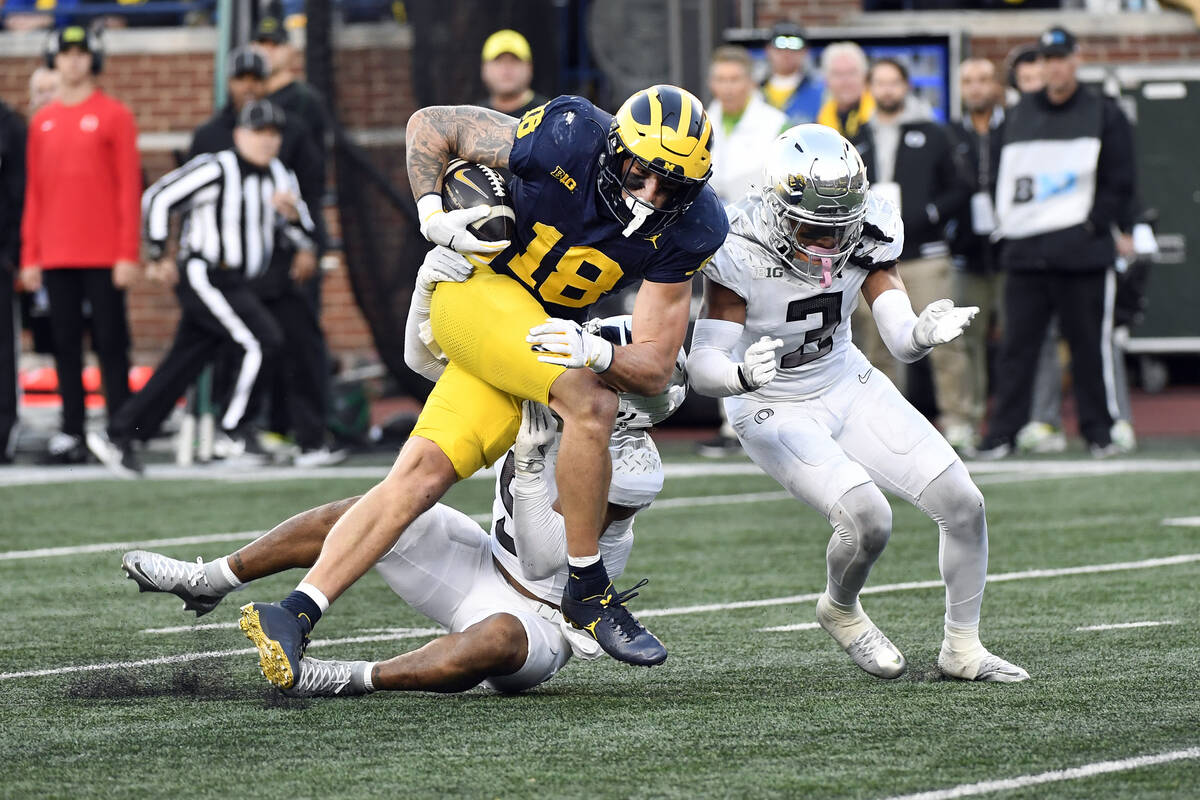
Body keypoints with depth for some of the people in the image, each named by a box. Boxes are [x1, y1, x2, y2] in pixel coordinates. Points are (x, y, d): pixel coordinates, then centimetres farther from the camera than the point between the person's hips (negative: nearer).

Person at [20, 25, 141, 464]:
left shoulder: (114, 116, -1)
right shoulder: (42, 122, 13)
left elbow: (129, 188, -4)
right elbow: (33, 193, 14)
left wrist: (128, 254, -11)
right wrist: (29, 256, 9)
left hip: (104, 257, -4)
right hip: (56, 257, 4)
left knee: (110, 342, -4)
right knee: (65, 346, 5)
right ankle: (72, 434, 8)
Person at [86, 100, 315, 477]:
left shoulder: (280, 178, 12)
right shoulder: (214, 170, -11)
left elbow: (305, 235, 13)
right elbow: (158, 198, -7)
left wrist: (292, 213, -10)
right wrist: (159, 257, -3)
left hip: (234, 284, 8)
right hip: (204, 276, -8)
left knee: (183, 364, 6)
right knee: (263, 340, -18)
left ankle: (119, 435, 11)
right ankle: (232, 432, -10)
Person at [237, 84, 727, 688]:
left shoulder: (684, 228, -12)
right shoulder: (567, 140, -22)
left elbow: (655, 369, -12)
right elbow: (429, 125, -7)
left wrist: (594, 352, -32)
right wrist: (434, 216, -19)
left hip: (547, 333, 4)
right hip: (478, 291, -4)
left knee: (420, 477, -10)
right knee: (590, 403, -27)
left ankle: (297, 615, -13)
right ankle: (588, 591, -13)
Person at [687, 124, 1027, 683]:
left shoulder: (863, 237, -14)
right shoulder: (740, 253, -27)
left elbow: (901, 341, -16)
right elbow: (702, 365, -30)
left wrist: (925, 332, -41)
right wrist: (744, 375, -52)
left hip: (850, 386, 5)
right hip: (775, 412, -5)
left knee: (963, 504, -5)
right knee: (867, 518, -24)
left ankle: (962, 647, 13)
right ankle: (841, 613, 9)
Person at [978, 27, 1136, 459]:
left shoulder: (1103, 114, 4)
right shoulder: (1019, 115, 15)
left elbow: (1120, 183, 2)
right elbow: (1003, 178, 18)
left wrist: (1093, 225, -8)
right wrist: (1008, 225, 6)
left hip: (1082, 253, -3)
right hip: (1025, 253, 3)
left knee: (1089, 345, 0)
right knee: (1016, 346, 1)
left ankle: (1099, 431, 9)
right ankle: (1002, 433, 2)